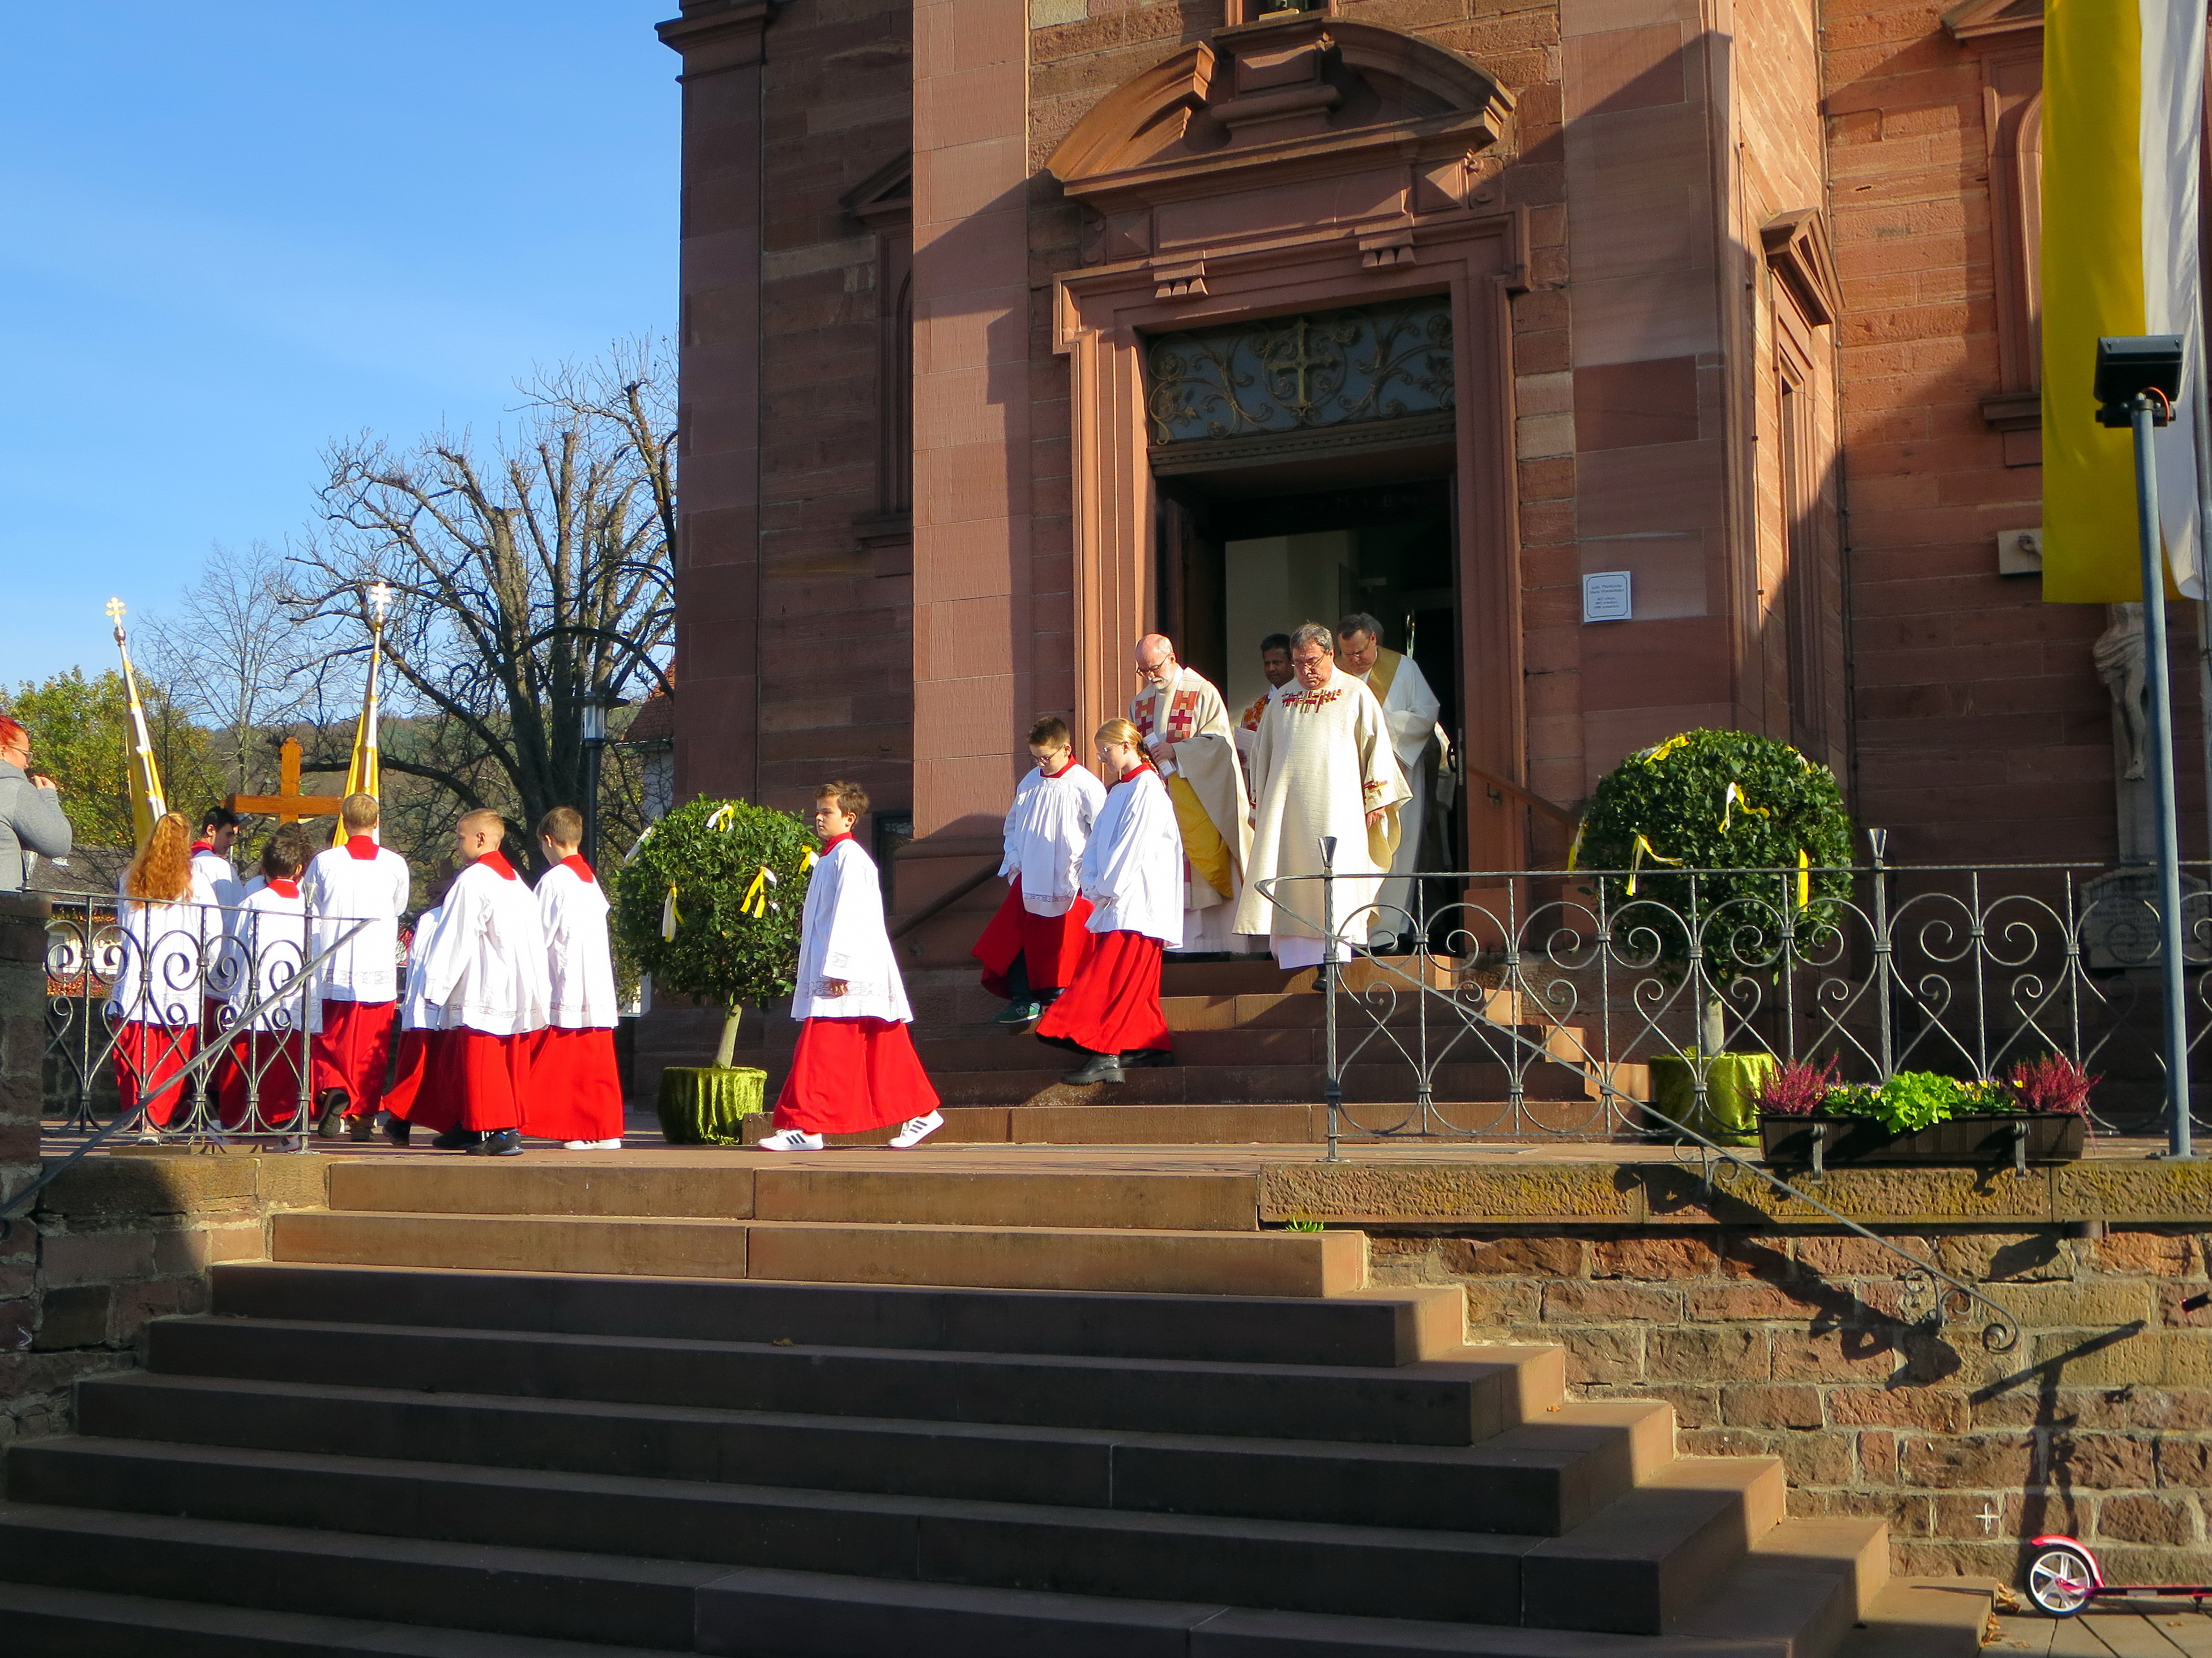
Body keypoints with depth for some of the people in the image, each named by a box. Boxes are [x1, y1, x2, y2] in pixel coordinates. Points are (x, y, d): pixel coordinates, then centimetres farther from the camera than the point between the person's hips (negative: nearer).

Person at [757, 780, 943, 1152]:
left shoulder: (849, 857, -11)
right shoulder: (832, 857, 20)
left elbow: (848, 915, -18)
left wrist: (838, 969, -21)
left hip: (849, 971, -10)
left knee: (820, 1051, -9)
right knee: (882, 1050, 10)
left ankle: (805, 1127, -8)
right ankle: (921, 1112, 14)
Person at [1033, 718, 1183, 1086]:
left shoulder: (1148, 788, -10)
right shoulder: (1118, 792, 19)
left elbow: (1134, 847, -17)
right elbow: (1096, 844, 15)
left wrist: (1107, 889, -13)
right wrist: (1093, 886, 0)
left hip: (1137, 901, -9)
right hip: (1116, 902, 9)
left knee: (1110, 979, -14)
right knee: (1134, 981, 10)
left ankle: (1105, 1055, -16)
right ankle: (1154, 1045, 16)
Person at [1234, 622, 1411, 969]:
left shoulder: (1356, 695, 5)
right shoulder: (1282, 701, 16)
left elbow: (1377, 746, 3)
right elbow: (1262, 755, 20)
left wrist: (1376, 800, -3)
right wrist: (1260, 809, 15)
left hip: (1336, 807, -4)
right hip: (1285, 808, 4)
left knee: (1333, 881, -10)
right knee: (1288, 882, -2)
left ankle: (1334, 961, -11)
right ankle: (1294, 962, 0)